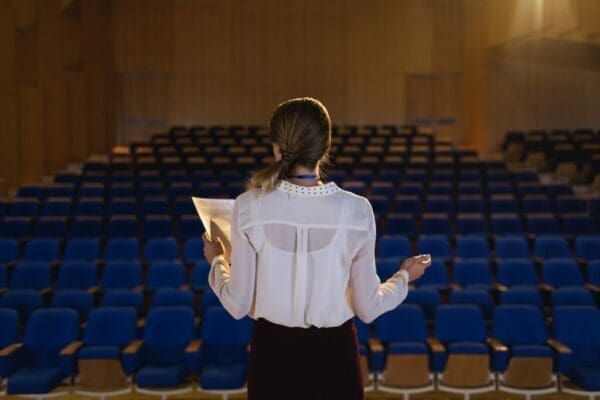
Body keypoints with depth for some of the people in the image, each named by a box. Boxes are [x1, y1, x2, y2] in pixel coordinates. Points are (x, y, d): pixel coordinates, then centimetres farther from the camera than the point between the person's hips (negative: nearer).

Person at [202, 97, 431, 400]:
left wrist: (217, 262, 13)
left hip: (274, 354, 1)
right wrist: (404, 277, 14)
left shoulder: (251, 207, -14)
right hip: (333, 355, 0)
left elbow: (237, 305, -7)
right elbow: (368, 308, -5)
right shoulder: (356, 210, -13)